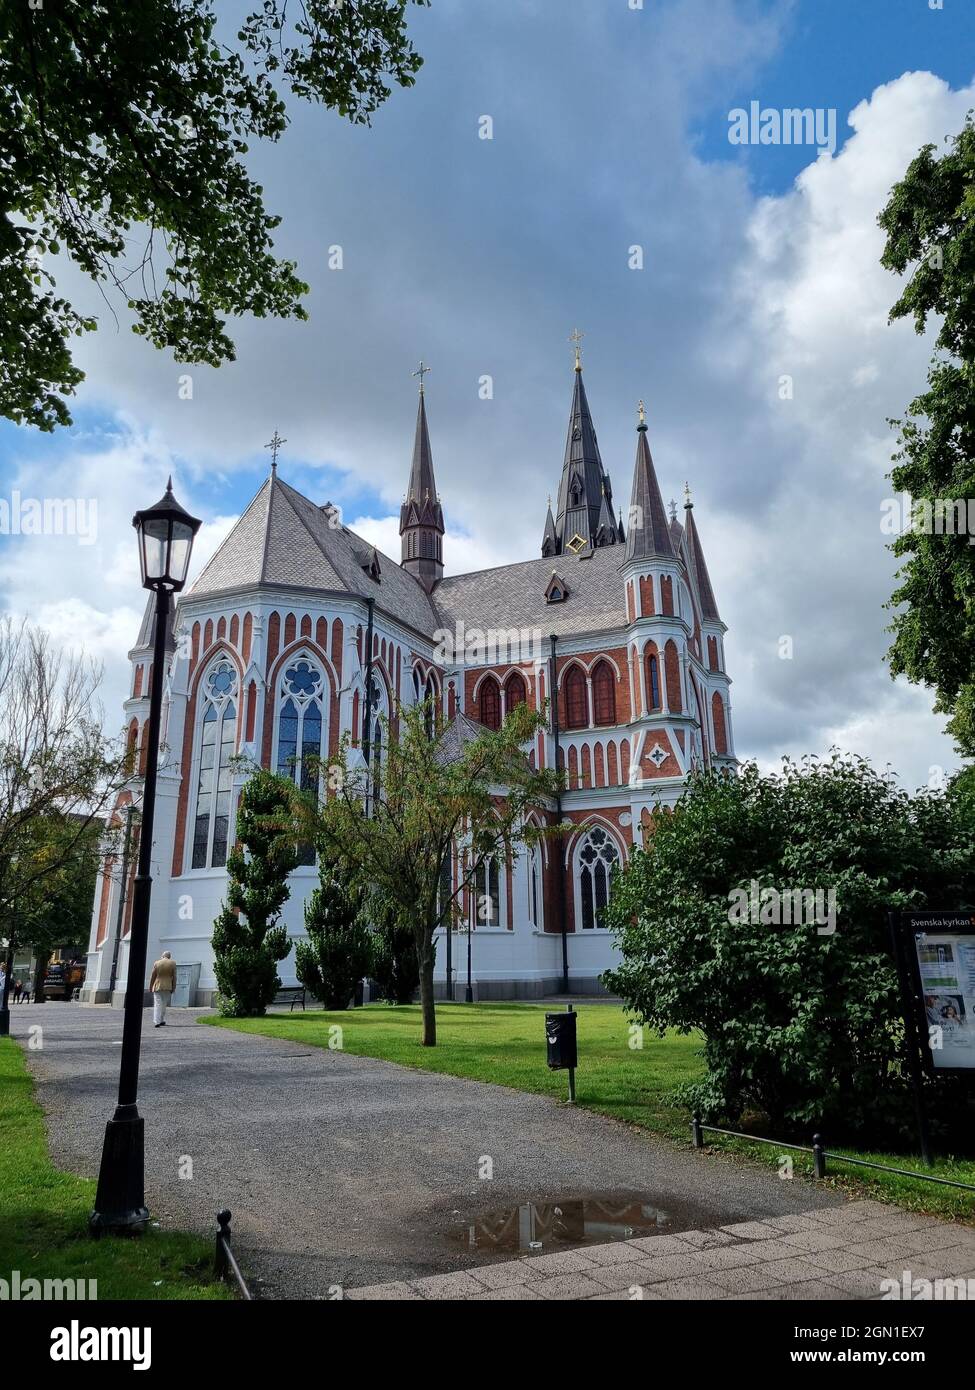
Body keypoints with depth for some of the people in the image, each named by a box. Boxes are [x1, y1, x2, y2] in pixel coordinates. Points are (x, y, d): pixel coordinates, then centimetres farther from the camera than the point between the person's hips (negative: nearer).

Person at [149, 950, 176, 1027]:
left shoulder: (157, 963, -2)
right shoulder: (173, 963, -2)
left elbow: (152, 976, 0)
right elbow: (174, 976, -2)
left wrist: (150, 986, 8)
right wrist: (173, 987, 3)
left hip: (157, 986, -1)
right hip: (167, 987, 1)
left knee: (157, 1004, -1)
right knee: (164, 1004, 13)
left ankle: (156, 1022, -11)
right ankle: (162, 1020, 13)